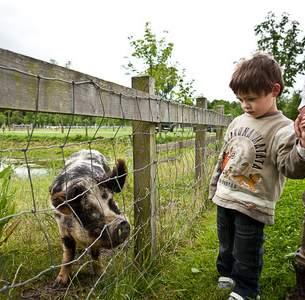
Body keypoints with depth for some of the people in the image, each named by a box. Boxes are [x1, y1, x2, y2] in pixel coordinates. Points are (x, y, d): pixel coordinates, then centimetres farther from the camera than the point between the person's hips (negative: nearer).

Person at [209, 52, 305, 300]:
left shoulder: (283, 129, -14)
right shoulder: (237, 122, 5)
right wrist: (214, 188, 18)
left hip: (252, 205, -6)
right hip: (225, 198, 6)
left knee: (246, 252, 10)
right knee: (226, 245, 23)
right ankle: (227, 275, 46)